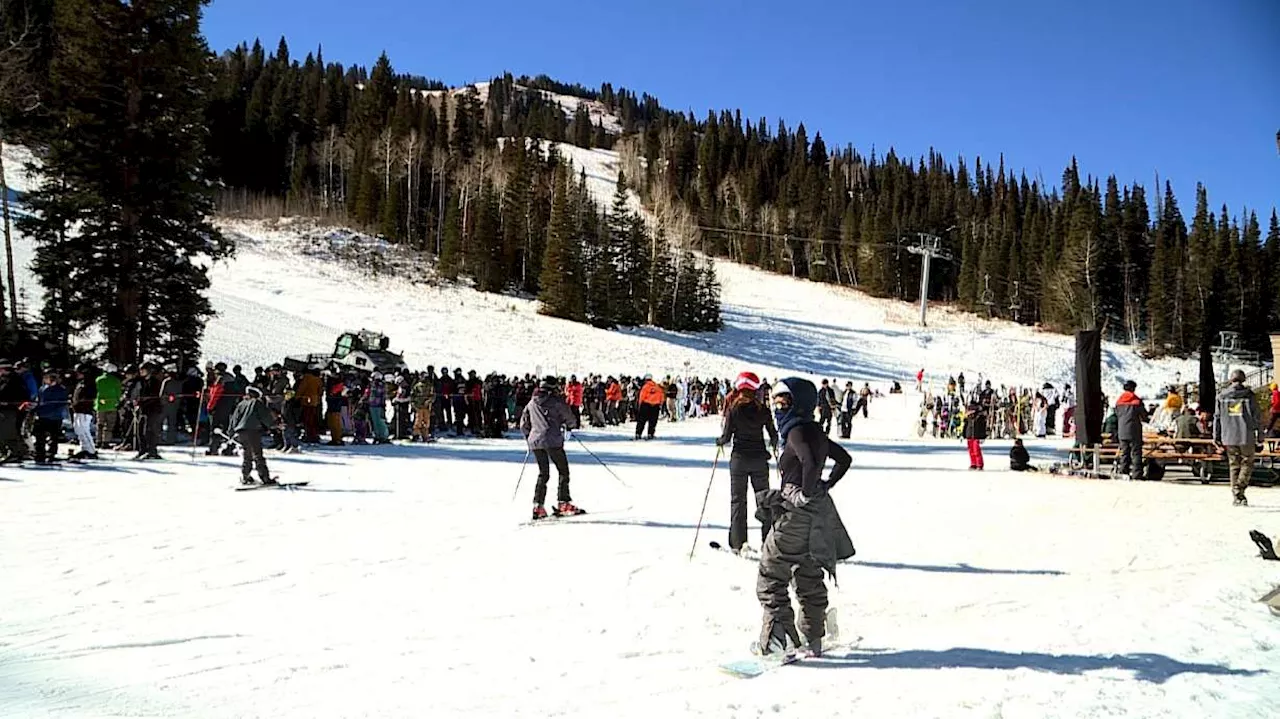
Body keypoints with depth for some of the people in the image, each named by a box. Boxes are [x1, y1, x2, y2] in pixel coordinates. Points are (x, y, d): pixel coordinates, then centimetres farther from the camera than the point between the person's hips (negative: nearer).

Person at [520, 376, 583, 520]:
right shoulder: (556, 401, -3)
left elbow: (523, 424, 18)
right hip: (553, 440, -5)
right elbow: (569, 418, 2)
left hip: (535, 441, 5)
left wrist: (528, 436, 32)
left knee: (543, 473, 14)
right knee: (563, 471, 5)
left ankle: (538, 506, 5)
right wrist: (571, 426, 23)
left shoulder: (531, 403, 14)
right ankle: (563, 504, -2)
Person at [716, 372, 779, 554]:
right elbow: (773, 435, 3)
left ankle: (737, 543, 3)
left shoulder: (733, 409, -9)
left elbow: (727, 437, -9)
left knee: (738, 500, 6)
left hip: (739, 459, -2)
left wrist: (719, 441, 13)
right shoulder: (762, 409, -3)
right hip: (759, 459, 2)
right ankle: (768, 540, 13)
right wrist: (774, 446, 24)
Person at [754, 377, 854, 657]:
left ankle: (778, 639, -4)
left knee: (771, 579, -1)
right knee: (810, 579, 17)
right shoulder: (815, 431, 11)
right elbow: (845, 459, 24)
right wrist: (826, 486, 18)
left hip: (796, 513, -9)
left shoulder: (797, 432, -15)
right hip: (817, 517, 9)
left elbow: (810, 465, -32)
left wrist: (807, 494, -19)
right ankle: (813, 639, 24)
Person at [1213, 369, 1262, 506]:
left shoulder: (1222, 396, 4)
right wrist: (1260, 435, 5)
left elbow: (1217, 417, 6)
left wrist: (1216, 437, 11)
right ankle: (1240, 489, -11)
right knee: (1247, 463, 9)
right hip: (1246, 436, -3)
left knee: (1234, 465, 11)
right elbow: (1256, 416, -2)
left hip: (1229, 437, 3)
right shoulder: (1249, 395, -4)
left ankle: (1237, 496, 10)